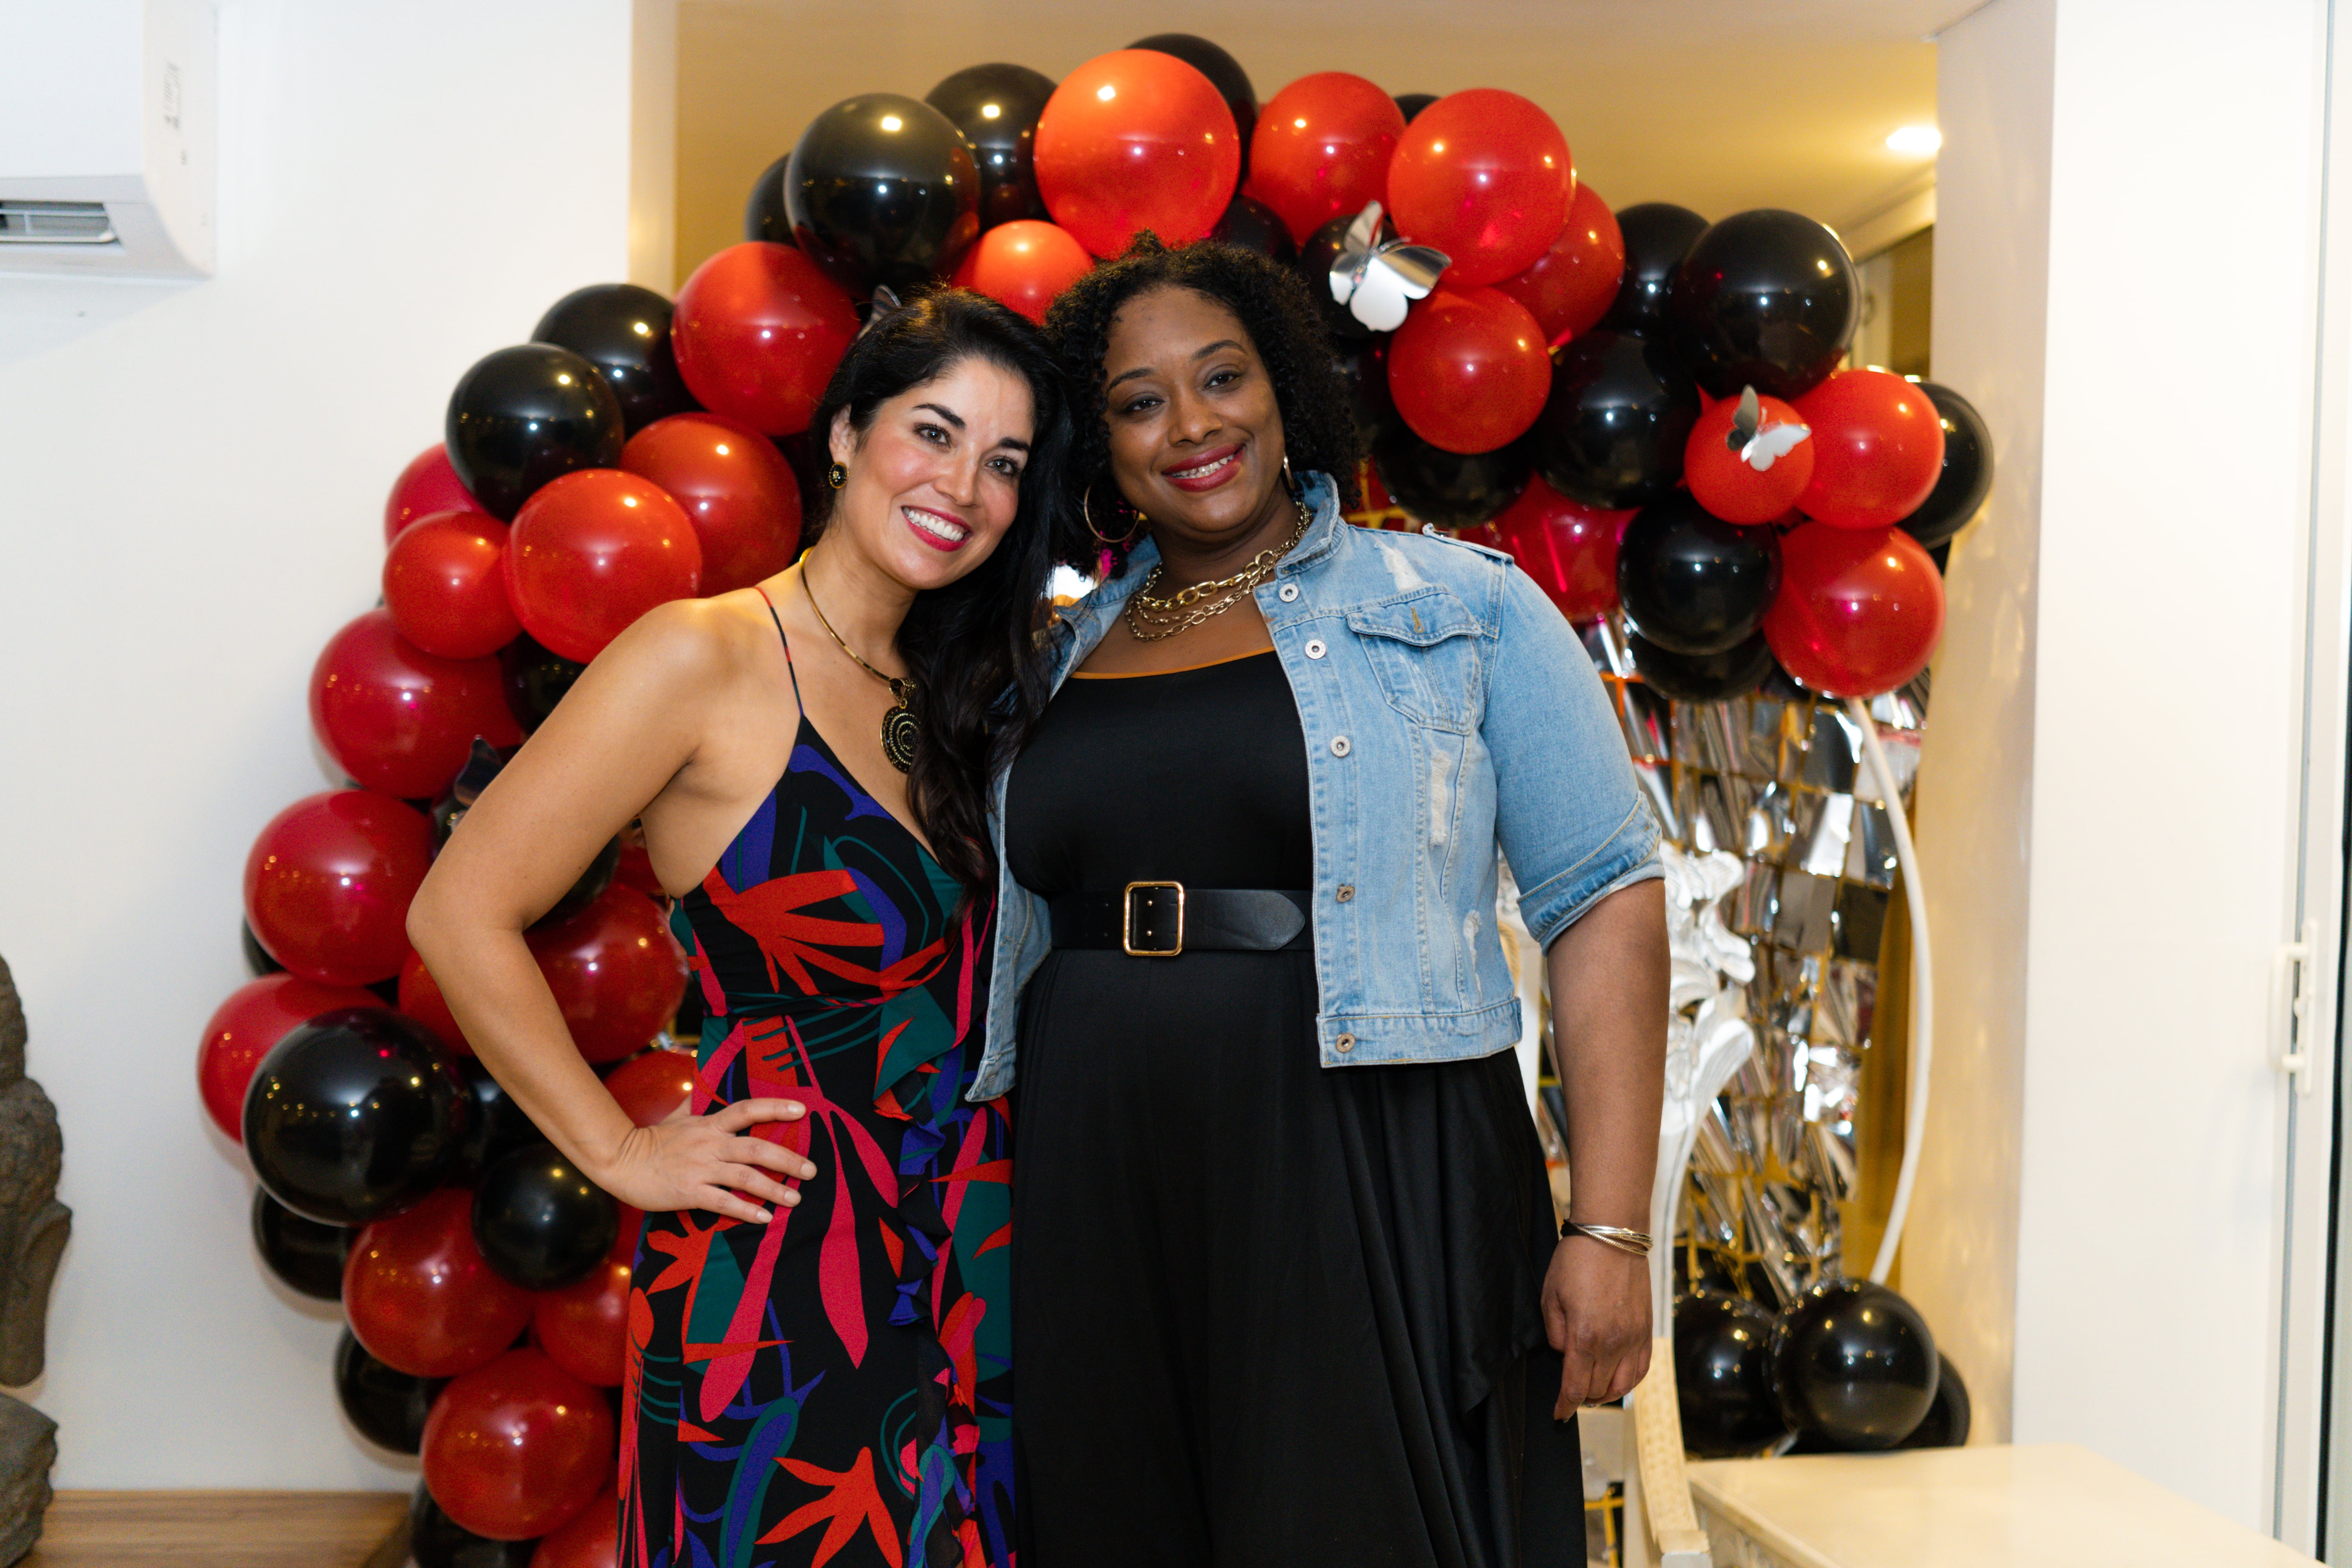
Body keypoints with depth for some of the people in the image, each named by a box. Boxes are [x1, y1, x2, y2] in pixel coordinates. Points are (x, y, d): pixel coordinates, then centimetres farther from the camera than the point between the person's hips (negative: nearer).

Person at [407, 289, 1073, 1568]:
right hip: (773, 1283, -6)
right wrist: (622, 1154, -10)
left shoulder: (956, 693, 11)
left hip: (971, 1262, 7)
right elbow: (461, 912, -13)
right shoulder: (707, 660, -10)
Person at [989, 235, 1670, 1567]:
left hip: (1373, 1206, -3)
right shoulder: (1061, 659, 14)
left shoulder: (1462, 607, 2)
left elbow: (1606, 907, -3)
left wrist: (1610, 1231, -11)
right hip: (1099, 1225, 4)